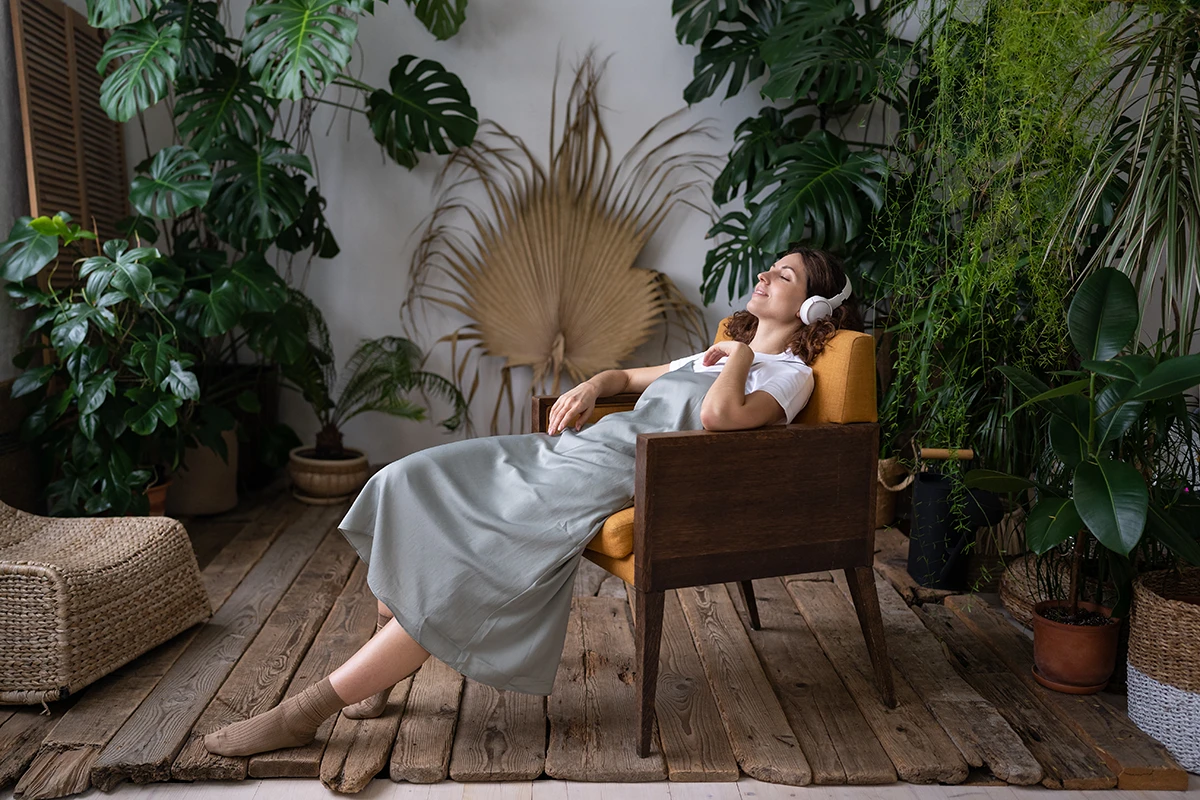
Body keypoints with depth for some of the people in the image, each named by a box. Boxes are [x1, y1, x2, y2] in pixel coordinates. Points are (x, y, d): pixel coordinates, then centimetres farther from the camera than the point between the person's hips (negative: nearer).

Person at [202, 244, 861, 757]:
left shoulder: (791, 373, 2)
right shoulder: (715, 351, 29)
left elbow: (719, 415, -21)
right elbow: (631, 375, 37)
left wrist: (740, 354, -2)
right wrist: (591, 385, 14)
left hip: (616, 475, -9)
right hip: (577, 446, 9)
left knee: (467, 568, -22)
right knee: (411, 485, -7)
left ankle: (305, 711, -14)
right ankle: (377, 671, 1)